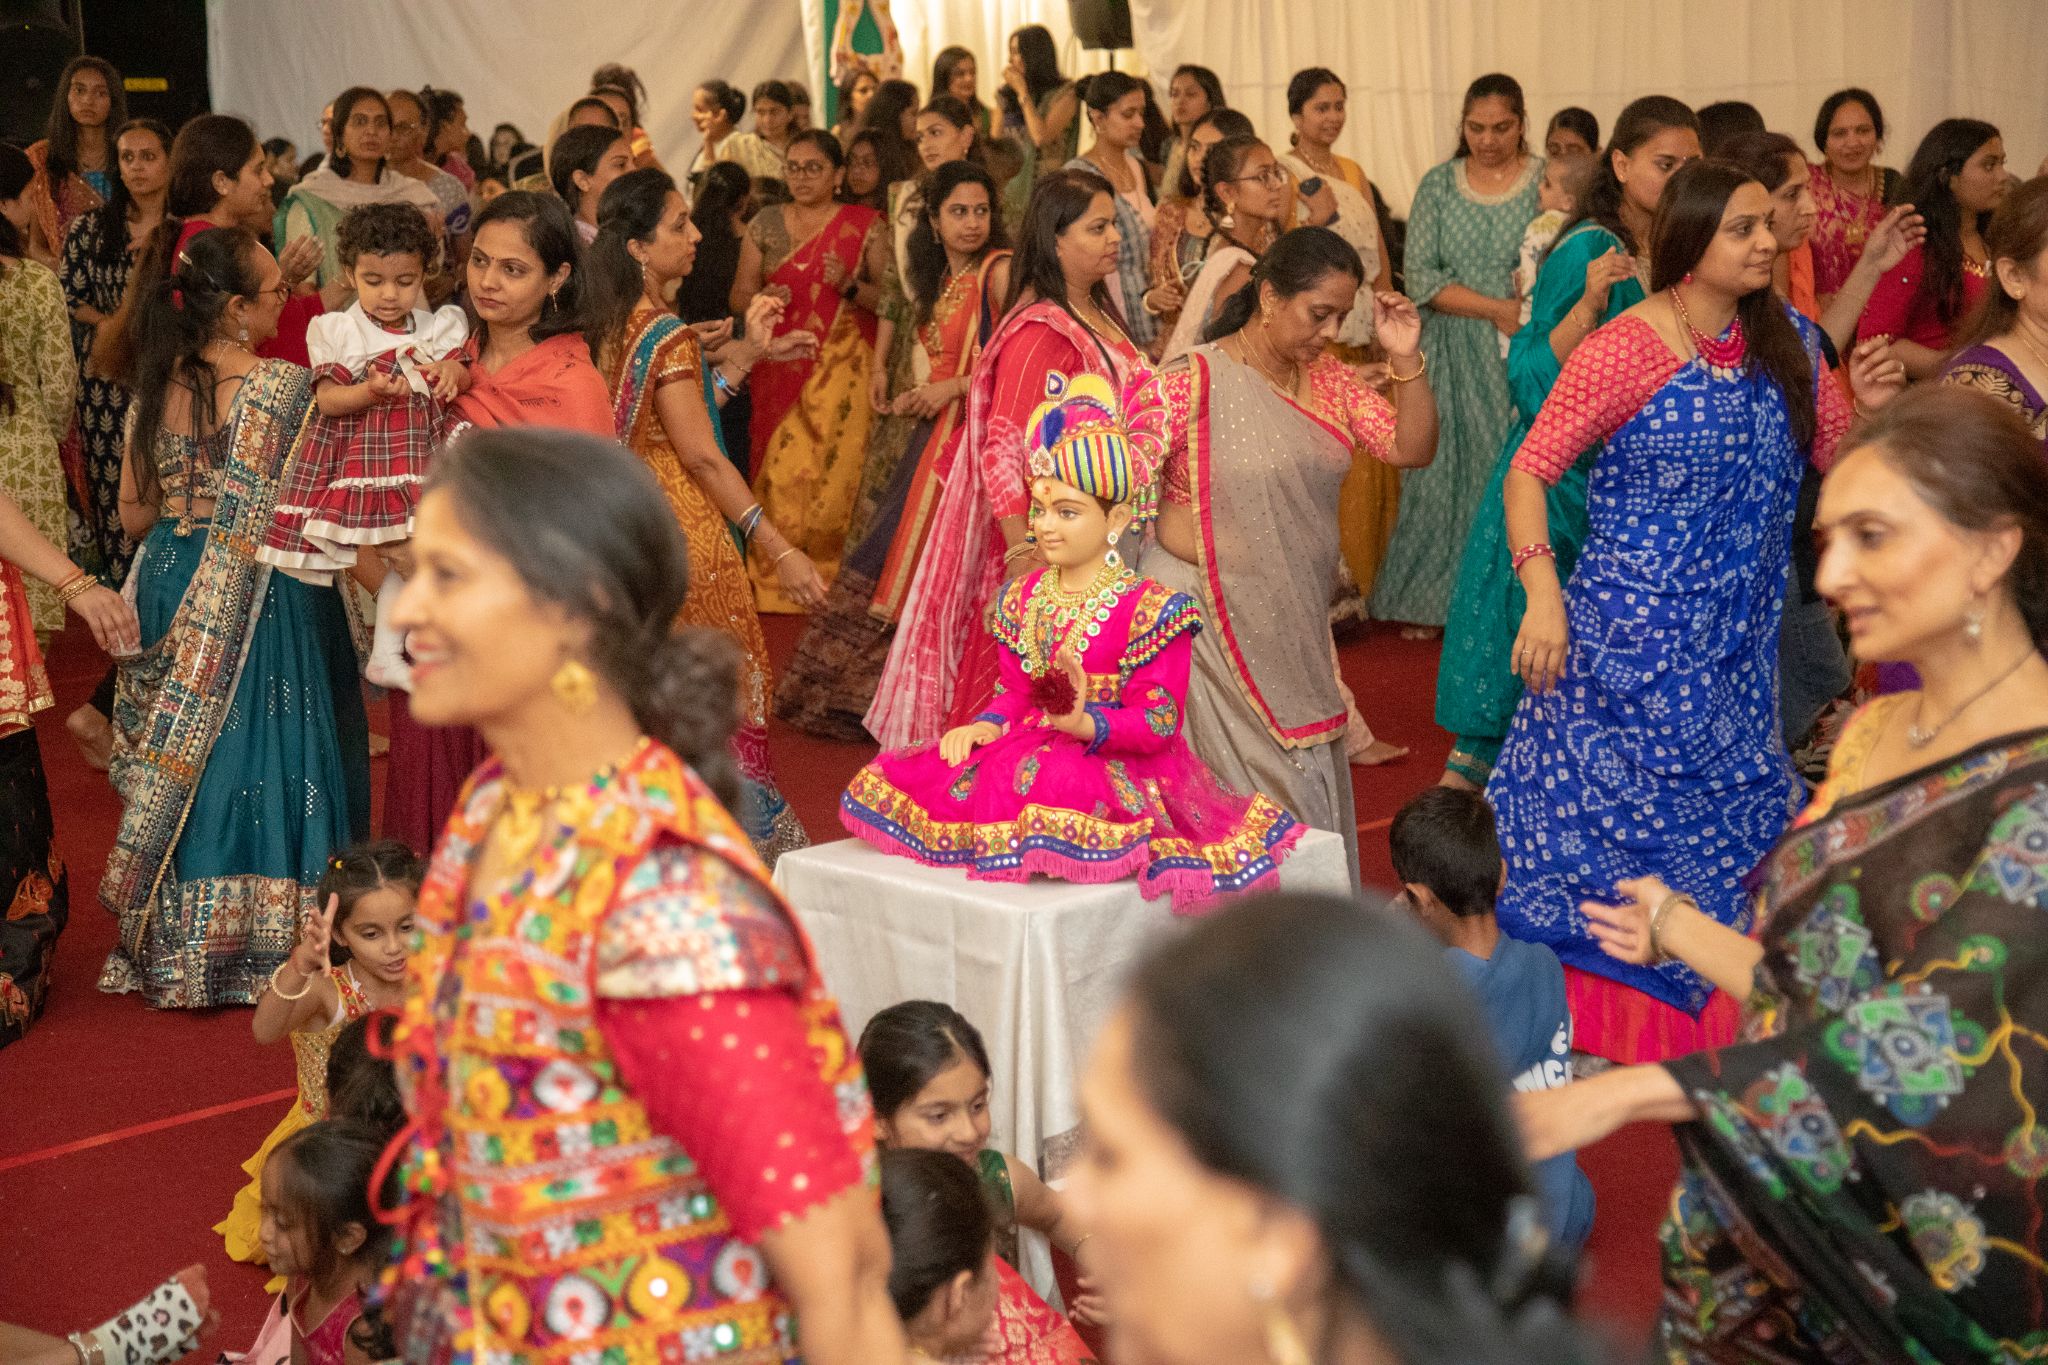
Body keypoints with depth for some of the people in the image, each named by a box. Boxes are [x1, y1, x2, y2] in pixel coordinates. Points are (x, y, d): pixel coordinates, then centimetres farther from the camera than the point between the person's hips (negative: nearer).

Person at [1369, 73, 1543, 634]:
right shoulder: (1438, 184, 5)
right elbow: (1420, 276, -3)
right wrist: (1497, 308, -12)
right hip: (1452, 356, 2)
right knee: (1442, 474, 4)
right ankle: (1431, 599, 14)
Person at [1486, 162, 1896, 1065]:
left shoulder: (1785, 342, 3)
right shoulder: (1624, 351, -14)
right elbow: (1528, 472, -13)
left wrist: (1867, 406, -12)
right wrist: (1543, 597, -24)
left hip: (1736, 643, 6)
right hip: (1633, 637, -6)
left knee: (1736, 816, 14)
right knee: (1611, 804, 4)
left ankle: (1707, 1020, 31)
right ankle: (1587, 1022, 21)